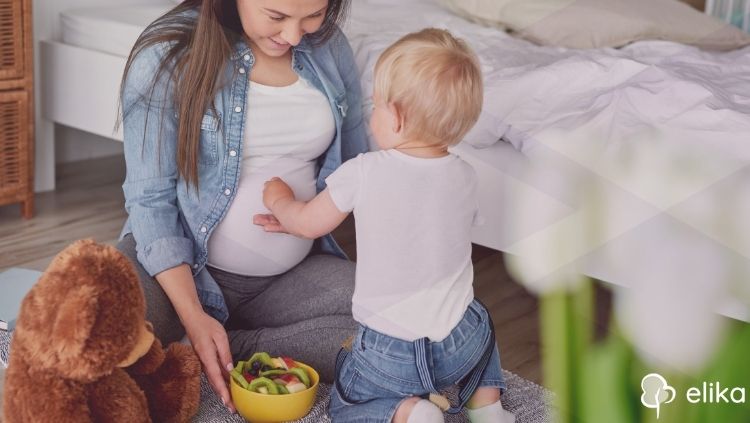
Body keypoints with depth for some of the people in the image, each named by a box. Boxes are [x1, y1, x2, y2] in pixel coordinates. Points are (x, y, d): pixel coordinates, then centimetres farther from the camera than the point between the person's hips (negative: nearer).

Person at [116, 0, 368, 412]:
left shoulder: (328, 45, 1)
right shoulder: (167, 55, -13)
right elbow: (150, 200, -14)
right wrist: (193, 316, -25)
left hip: (294, 274, 5)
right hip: (180, 263, -4)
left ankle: (232, 347, -14)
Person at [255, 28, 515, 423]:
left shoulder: (363, 172, -16)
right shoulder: (464, 176, -2)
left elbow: (309, 223, 0)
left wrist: (280, 201, 24)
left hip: (389, 352, -4)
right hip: (459, 342, 4)